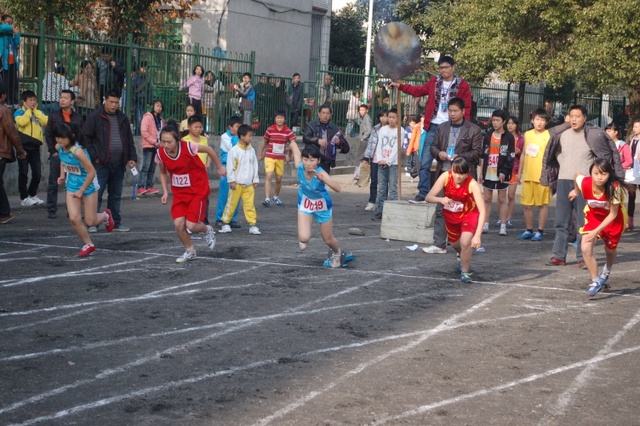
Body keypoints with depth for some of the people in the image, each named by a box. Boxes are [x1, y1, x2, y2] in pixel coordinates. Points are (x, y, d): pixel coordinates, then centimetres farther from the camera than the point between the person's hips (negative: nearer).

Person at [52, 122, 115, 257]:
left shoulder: (77, 151, -31)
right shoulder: (59, 147, -9)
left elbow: (92, 172, -27)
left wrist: (81, 191, -19)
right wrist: (62, 175, 2)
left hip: (88, 186, -5)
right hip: (72, 186, 5)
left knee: (90, 221, 4)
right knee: (74, 218, -9)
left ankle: (105, 216, 40)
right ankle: (88, 245, 11)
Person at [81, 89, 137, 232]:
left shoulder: (123, 118, 14)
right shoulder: (95, 117, -3)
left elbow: (129, 140, 18)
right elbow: (86, 137, -5)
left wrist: (132, 157, 8)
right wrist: (94, 157, -10)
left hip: (118, 164, 5)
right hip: (101, 163, -5)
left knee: (116, 195, 12)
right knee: (96, 194, -4)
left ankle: (115, 223, 19)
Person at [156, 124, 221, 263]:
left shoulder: (188, 147, -25)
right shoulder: (160, 153, -11)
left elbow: (209, 150, -7)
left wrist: (219, 167, 6)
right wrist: (165, 192, 0)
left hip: (198, 190, -4)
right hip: (179, 192, 4)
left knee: (191, 225, -12)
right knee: (178, 224, -9)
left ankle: (207, 230, 25)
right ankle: (190, 251, 17)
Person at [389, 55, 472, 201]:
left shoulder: (463, 86, -1)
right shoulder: (434, 82, 9)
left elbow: (466, 109, -2)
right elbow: (418, 91, 17)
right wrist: (400, 86, 11)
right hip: (433, 127, 3)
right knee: (425, 163, -1)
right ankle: (423, 193, 4)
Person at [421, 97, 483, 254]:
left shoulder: (474, 130, -2)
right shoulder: (441, 128, 13)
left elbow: (477, 152, -5)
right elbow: (434, 147, 16)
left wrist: (460, 157, -18)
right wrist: (438, 153, -6)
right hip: (444, 173, 4)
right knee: (440, 210, 4)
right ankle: (439, 244, 9)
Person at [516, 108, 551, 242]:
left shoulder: (549, 136, -4)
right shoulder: (527, 134, 11)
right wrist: (520, 172, 17)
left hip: (542, 175, -5)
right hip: (528, 175, 5)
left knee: (542, 204, 2)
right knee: (526, 204, 8)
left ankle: (540, 231, 8)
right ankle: (528, 230, 18)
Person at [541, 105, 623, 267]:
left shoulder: (594, 135, -5)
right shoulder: (561, 134, 6)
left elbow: (607, 156, 2)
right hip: (564, 181, 4)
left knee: (584, 222, -1)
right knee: (561, 222, 4)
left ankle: (583, 257, 4)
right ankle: (558, 256, 9)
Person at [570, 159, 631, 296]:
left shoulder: (614, 188, -36)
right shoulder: (584, 182, -30)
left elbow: (613, 214, -27)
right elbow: (577, 175, -4)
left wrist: (597, 231, -33)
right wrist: (576, 191, 15)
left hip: (613, 219, -2)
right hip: (593, 215, 2)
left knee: (610, 249, 17)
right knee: (586, 248, -16)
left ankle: (607, 271, 52)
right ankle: (596, 282, 0)